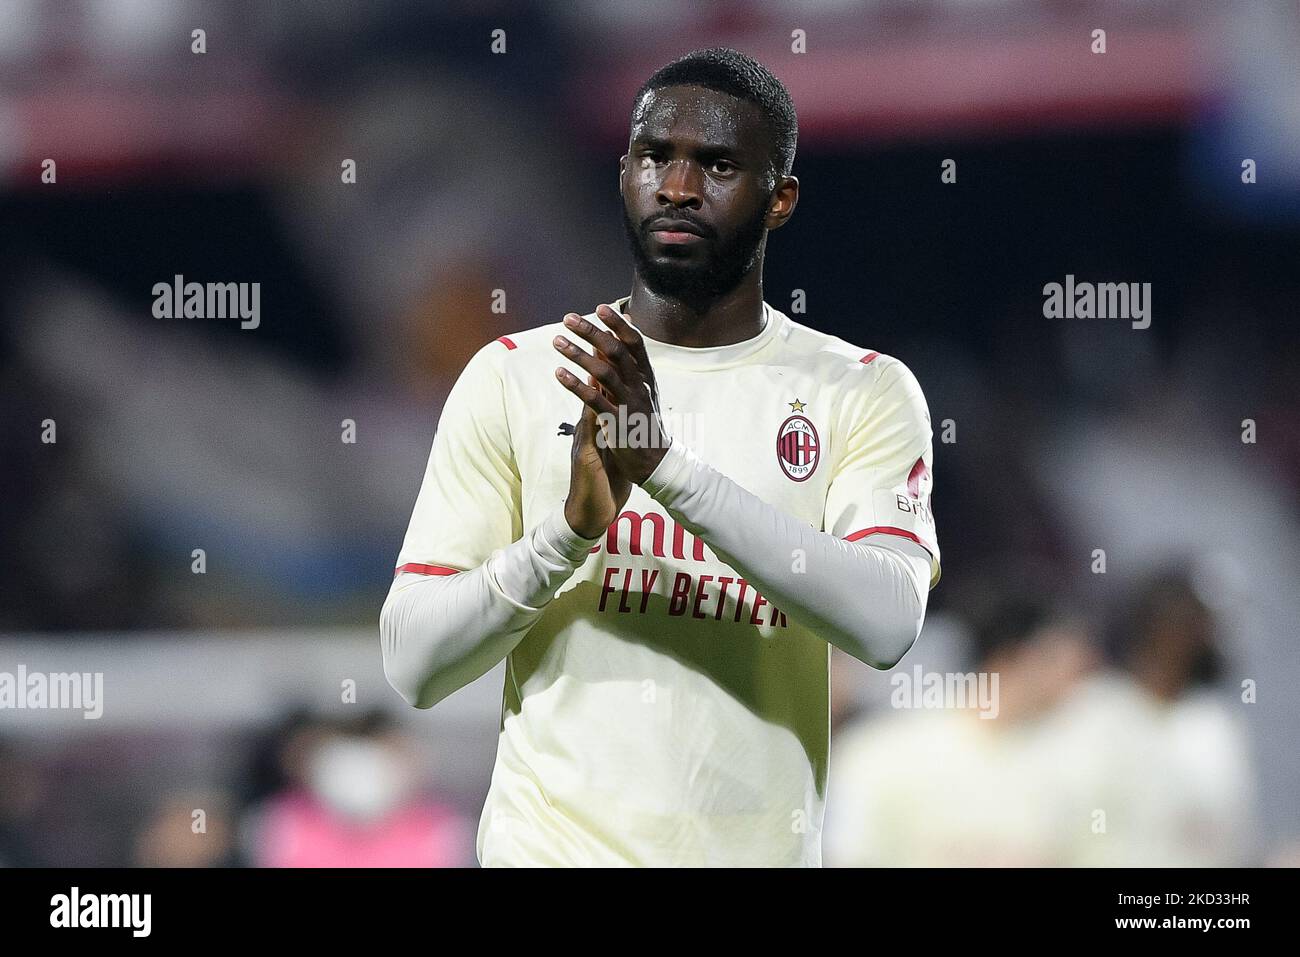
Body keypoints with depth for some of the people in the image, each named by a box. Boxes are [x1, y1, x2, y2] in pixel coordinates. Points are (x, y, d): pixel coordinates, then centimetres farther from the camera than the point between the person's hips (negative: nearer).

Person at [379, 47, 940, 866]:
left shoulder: (866, 394, -1)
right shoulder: (512, 377, 0)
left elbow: (885, 624, -19)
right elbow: (413, 666, -5)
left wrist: (666, 464, -26)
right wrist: (571, 529, -21)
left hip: (759, 851, 0)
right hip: (553, 845, 0)